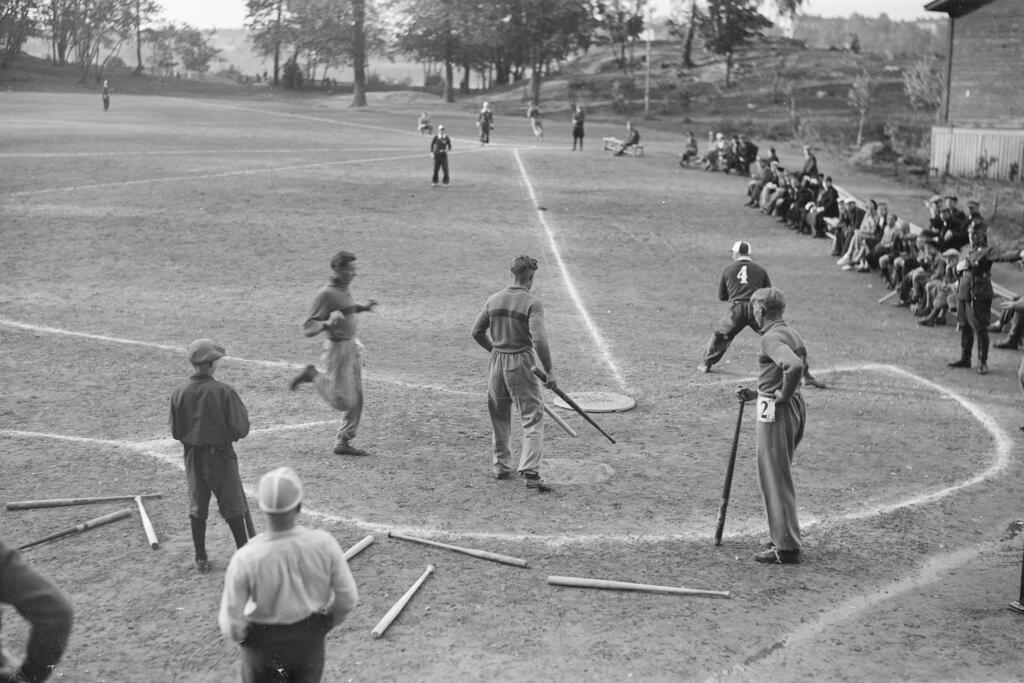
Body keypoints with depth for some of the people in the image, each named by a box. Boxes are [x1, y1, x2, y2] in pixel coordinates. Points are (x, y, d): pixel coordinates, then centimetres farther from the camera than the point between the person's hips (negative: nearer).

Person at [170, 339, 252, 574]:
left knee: (197, 508, 15)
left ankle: (201, 559, 20)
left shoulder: (179, 393, -6)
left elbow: (175, 432, 0)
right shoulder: (224, 391, -18)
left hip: (193, 457, 3)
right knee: (232, 507, 10)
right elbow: (241, 429, -17)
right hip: (221, 455, -3)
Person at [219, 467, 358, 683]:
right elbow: (348, 597, -12)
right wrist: (329, 621, 9)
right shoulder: (323, 543, -24)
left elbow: (231, 622, -19)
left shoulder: (245, 559, -29)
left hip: (263, 645, -1)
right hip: (310, 641, 2)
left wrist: (239, 635, 4)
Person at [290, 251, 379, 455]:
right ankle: (313, 375, 15)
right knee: (343, 400, -4)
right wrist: (328, 323, -40)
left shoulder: (344, 289, 6)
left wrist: (362, 307, 16)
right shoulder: (326, 294, -20)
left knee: (356, 399, 11)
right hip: (337, 348, -9)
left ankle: (343, 443, 20)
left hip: (352, 346, 9)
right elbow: (307, 329, -22)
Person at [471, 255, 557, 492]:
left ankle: (501, 466, 30)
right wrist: (549, 370, -15)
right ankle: (530, 472, -11)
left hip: (497, 362, 5)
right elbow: (539, 340, -22)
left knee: (499, 416, 19)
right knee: (533, 417, -1)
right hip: (522, 363, -5)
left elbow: (476, 331, 8)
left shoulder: (493, 300, 3)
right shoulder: (532, 304, -13)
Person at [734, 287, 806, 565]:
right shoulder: (792, 335, 14)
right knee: (779, 477, 20)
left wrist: (782, 396, -19)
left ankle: (786, 548, 2)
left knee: (775, 480, -2)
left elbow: (795, 367, -35)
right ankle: (785, 539, 27)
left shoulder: (772, 338, -17)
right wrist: (756, 394, 17)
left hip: (776, 411, -10)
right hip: (795, 407, 10)